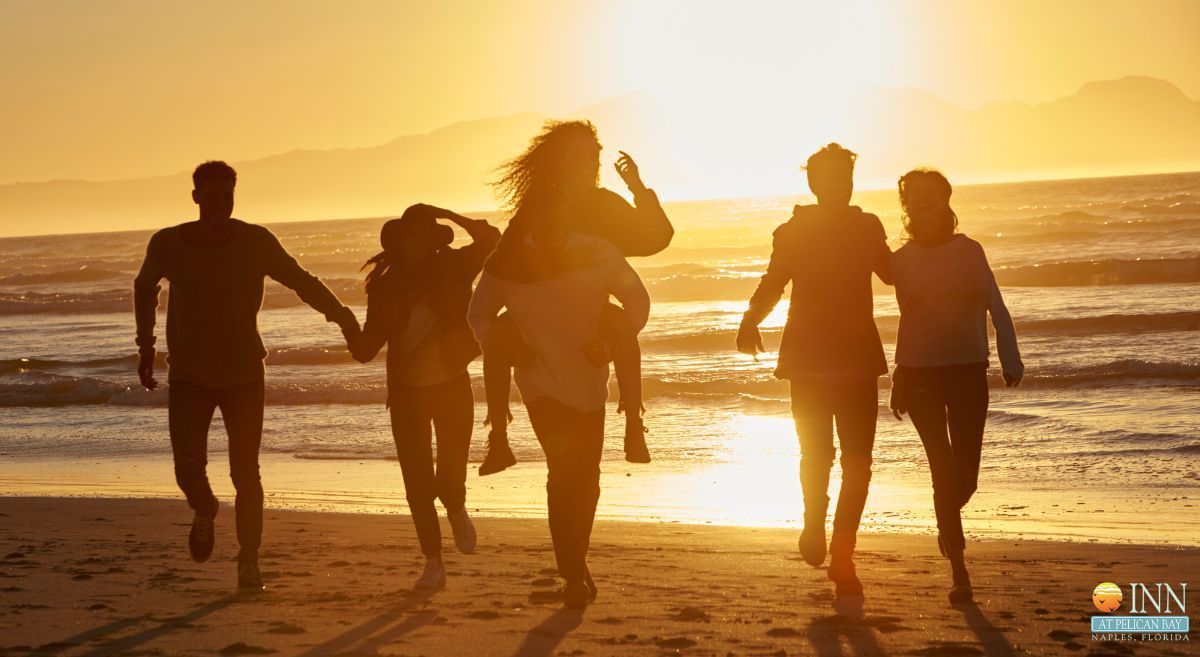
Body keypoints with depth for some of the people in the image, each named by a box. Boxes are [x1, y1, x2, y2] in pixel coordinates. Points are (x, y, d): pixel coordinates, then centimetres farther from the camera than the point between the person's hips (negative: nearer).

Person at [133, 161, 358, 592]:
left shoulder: (256, 242, -12)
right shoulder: (166, 245, -7)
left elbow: (301, 281, -8)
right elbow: (145, 286, 13)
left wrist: (341, 315, -22)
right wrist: (146, 346, 13)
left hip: (243, 374, -1)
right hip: (187, 376, 1)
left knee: (245, 472, -5)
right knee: (188, 467, -11)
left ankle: (249, 563, 9)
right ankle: (205, 512, 24)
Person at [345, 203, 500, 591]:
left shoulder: (453, 269, -4)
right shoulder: (385, 286, -1)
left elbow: (490, 240, -17)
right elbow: (369, 346, 0)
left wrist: (447, 215, -20)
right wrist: (354, 340, -22)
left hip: (452, 387, -1)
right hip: (406, 393, 1)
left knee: (450, 478, -4)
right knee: (417, 483, -2)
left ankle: (457, 511, 33)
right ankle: (433, 563, 11)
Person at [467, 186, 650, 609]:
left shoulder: (597, 254, -8)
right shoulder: (507, 264, -7)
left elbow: (637, 300, 4)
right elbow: (479, 315, 9)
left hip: (589, 384, 2)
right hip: (541, 384, -2)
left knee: (586, 478, 10)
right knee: (563, 470, -17)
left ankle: (577, 562, 31)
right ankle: (574, 575, -11)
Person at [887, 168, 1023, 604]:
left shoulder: (969, 250, 2)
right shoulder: (900, 260, 5)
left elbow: (995, 307, -4)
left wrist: (1010, 358, -16)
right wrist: (896, 379, 11)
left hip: (968, 372, 0)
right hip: (919, 374, 0)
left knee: (965, 476, 0)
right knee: (945, 470, -10)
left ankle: (947, 522, 36)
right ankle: (959, 571, -1)